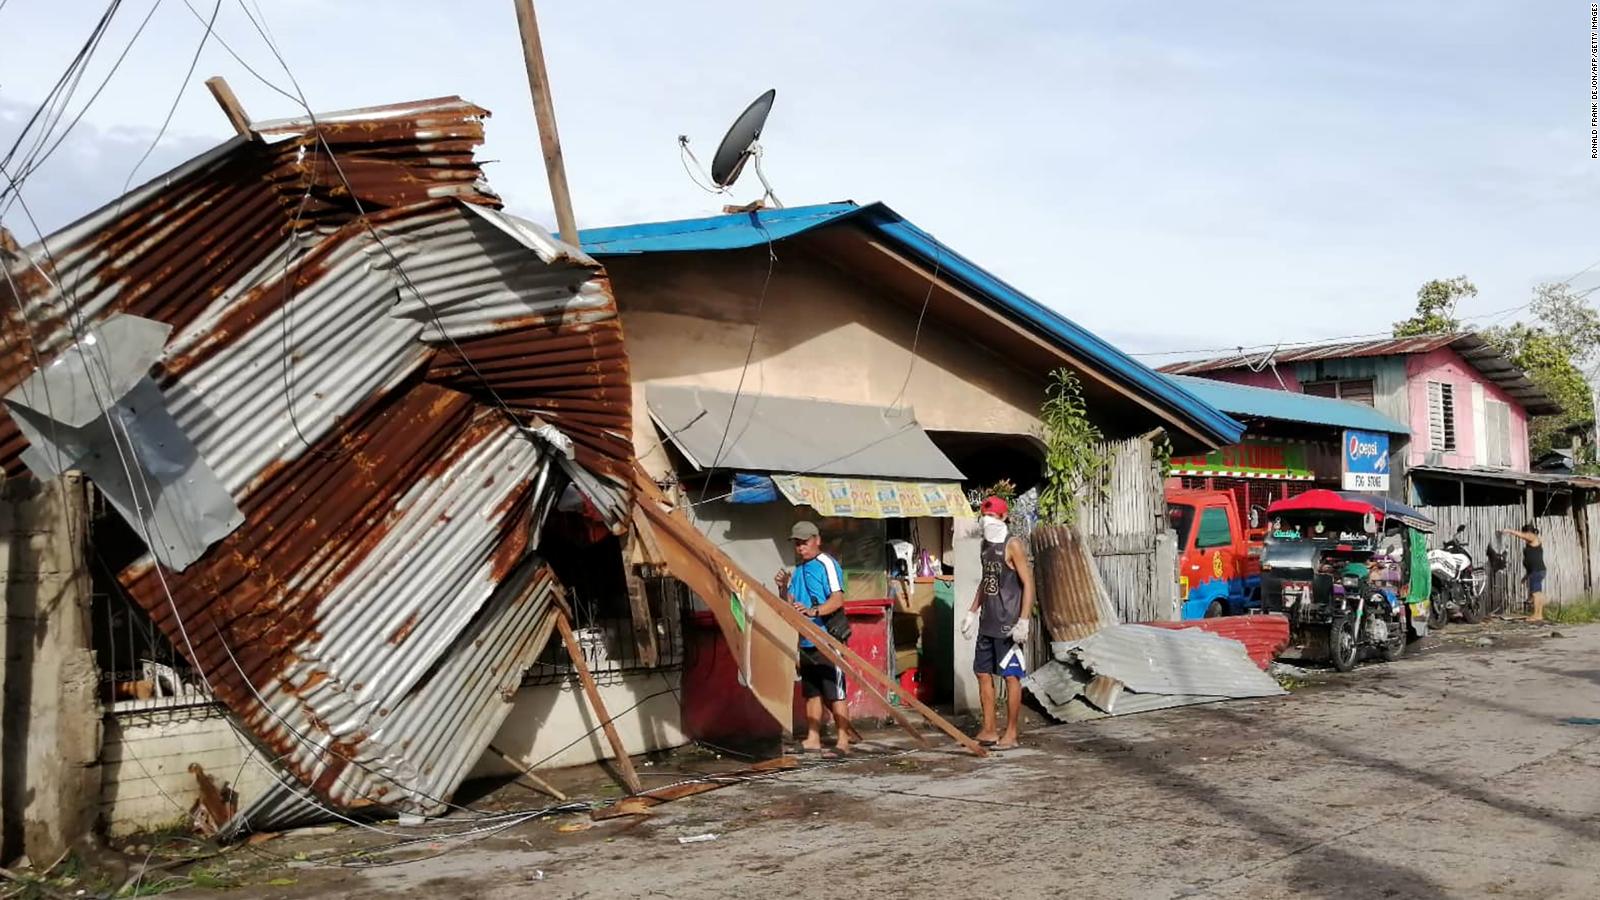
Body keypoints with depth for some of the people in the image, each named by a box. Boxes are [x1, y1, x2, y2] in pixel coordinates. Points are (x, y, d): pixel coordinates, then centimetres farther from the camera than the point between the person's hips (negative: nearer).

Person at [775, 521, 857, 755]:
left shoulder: (826, 564, -8)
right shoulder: (798, 569, 17)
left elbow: (838, 599, -20)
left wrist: (813, 611, -34)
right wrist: (783, 588, -2)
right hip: (806, 641, 8)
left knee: (835, 693, -5)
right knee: (811, 693, 12)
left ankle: (843, 741, -1)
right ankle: (813, 739, 19)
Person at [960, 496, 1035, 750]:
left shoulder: (1013, 545, -11)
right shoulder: (985, 545, 13)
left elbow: (1028, 583, -14)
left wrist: (1024, 620, -20)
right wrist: (972, 612, 22)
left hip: (1009, 622, -8)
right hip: (987, 621, 8)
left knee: (1011, 676, -1)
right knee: (983, 672, 10)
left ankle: (1011, 733, 7)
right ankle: (988, 731, 18)